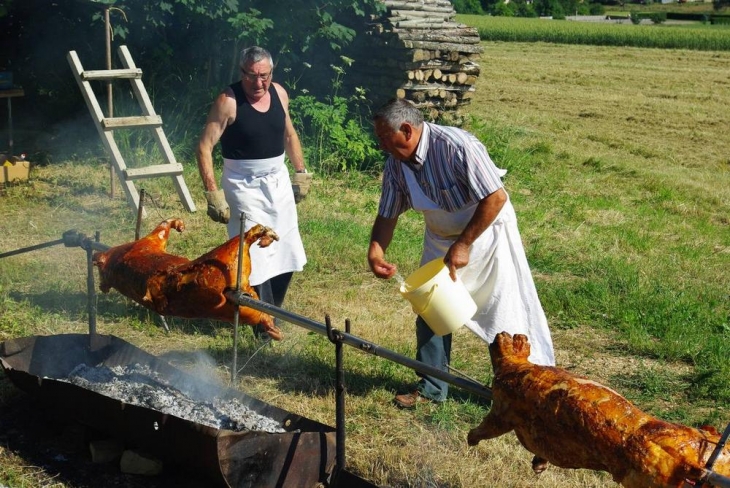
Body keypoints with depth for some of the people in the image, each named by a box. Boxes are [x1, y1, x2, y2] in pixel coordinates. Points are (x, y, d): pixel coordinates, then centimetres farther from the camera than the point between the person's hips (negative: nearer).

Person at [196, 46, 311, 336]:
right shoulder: (229, 102, -16)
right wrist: (213, 194, -21)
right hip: (244, 187, -6)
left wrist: (301, 172, 15)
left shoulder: (279, 94, 1)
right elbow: (204, 147, -17)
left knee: (287, 253, 12)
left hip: (278, 181, 6)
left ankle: (272, 309, 31)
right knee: (256, 256, -8)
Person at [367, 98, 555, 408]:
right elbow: (387, 214, 1)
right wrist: (375, 252, -17)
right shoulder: (395, 163, -10)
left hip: (485, 232, -6)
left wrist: (463, 246, -28)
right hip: (440, 238, 6)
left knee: (504, 314, -2)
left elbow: (496, 198, -31)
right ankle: (431, 388, 18)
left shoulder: (456, 146, -31)